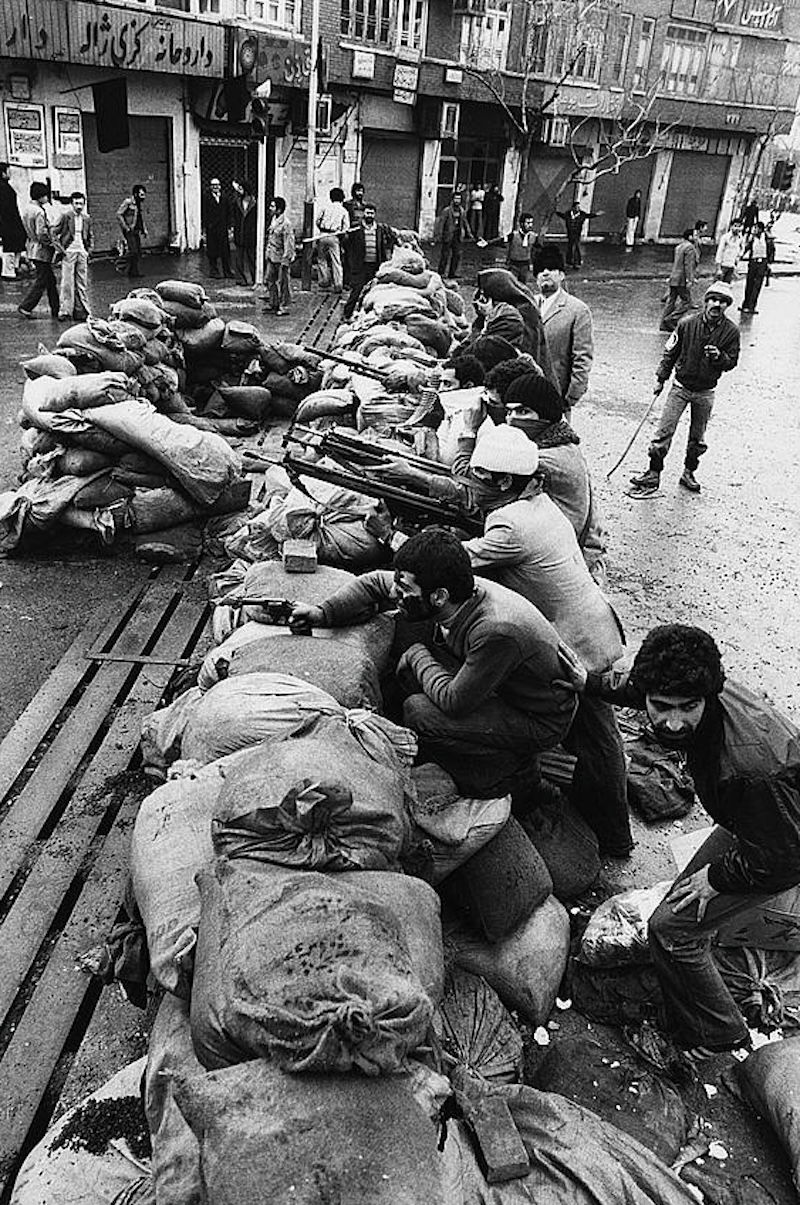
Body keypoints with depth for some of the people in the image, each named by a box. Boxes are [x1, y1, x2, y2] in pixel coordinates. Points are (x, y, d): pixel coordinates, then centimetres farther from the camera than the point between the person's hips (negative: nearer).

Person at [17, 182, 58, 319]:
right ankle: (26, 307, 2)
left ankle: (56, 309, 18)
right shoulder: (39, 212, -19)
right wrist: (51, 243, -11)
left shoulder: (27, 209, 10)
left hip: (33, 249, 10)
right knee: (41, 281, -1)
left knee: (50, 280, 14)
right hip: (41, 251, -10)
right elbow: (42, 234, -26)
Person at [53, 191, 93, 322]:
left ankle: (81, 311, 12)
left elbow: (89, 237, 23)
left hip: (82, 253, 5)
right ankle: (65, 311, -1)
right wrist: (61, 249, -9)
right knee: (67, 283, -5)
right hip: (69, 252, -5)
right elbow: (54, 234, -3)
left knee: (82, 284, 6)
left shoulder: (87, 218, 10)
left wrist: (88, 250, 11)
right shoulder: (65, 216, -4)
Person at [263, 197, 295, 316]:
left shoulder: (285, 224, -17)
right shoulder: (273, 219, 8)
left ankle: (284, 307, 10)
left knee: (283, 283, 1)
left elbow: (288, 243, -18)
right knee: (270, 280, 12)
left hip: (281, 258, -9)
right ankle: (272, 304, 22)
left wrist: (285, 260, -19)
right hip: (272, 257, 9)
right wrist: (268, 253, 18)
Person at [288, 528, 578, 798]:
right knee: (409, 668, -4)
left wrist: (419, 655, -13)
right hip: (500, 687, 8)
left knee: (418, 712, -21)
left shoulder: (497, 632, -38)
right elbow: (376, 582, 0)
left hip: (541, 719, -8)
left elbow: (453, 700, -28)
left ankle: (512, 771, 0)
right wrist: (324, 614, -10)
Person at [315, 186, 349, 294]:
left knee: (321, 259, 16)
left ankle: (324, 280, 15)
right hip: (334, 237, -1)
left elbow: (318, 221, 7)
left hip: (323, 235, 1)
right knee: (336, 262, 3)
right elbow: (346, 228, 1)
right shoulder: (344, 211, 5)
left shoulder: (325, 207, 6)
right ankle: (338, 285, -1)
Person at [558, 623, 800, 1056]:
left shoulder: (749, 768, -45)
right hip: (758, 821, 8)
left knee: (672, 929, -2)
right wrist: (589, 682, 9)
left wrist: (718, 876, -17)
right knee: (682, 901, 18)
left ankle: (721, 1040, 20)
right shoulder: (709, 697, -21)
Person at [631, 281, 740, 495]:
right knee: (664, 431, -5)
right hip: (681, 387, -1)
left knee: (698, 438, 11)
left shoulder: (731, 331, -7)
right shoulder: (687, 323, -9)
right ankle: (654, 473, 3)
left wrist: (719, 356, -22)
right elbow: (670, 352, 3)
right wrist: (661, 378, 5)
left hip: (705, 393, 1)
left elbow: (732, 362, 0)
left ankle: (688, 473, 27)